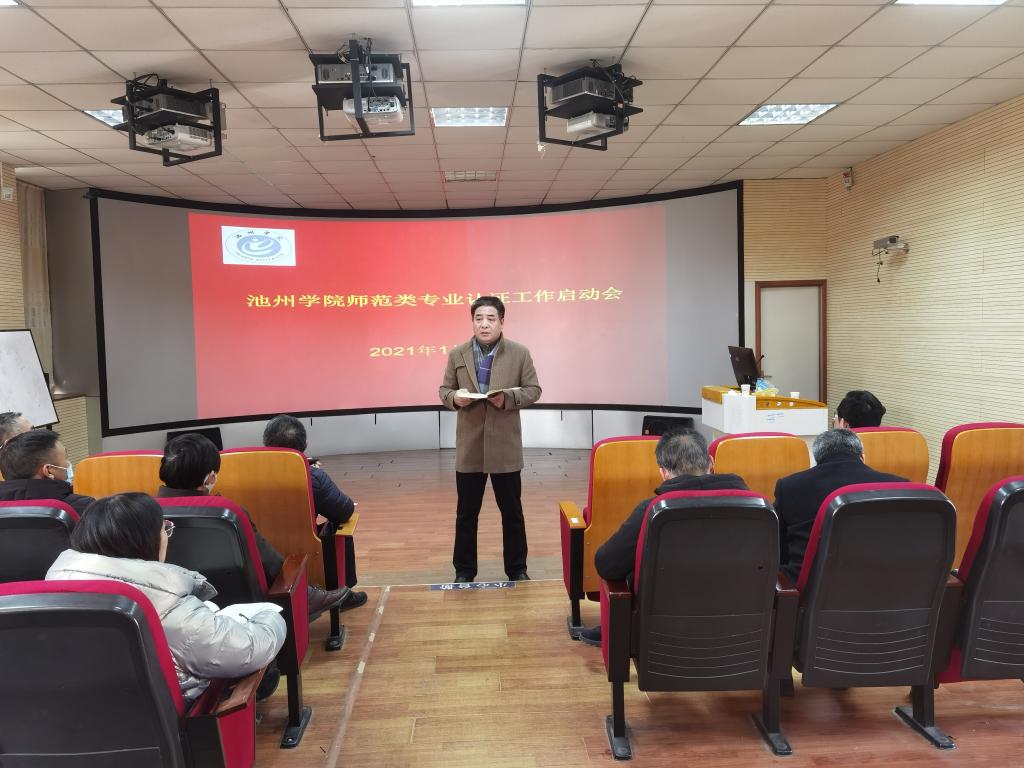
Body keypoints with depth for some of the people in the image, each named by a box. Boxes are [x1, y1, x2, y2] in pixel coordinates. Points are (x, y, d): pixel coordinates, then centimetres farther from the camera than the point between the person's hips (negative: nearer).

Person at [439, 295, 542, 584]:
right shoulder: (457, 354, 4)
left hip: (505, 446, -1)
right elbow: (444, 390, 8)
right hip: (469, 447, 1)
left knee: (512, 511, 10)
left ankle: (517, 569, 25)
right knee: (466, 513, 10)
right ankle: (464, 571, 23)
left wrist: (508, 398, -18)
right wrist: (455, 397, -16)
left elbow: (533, 389, 0)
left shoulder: (519, 353, 0)